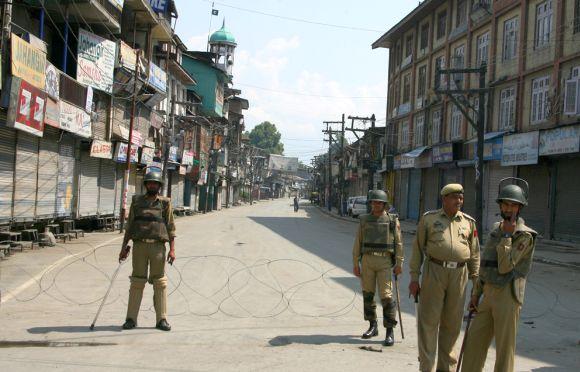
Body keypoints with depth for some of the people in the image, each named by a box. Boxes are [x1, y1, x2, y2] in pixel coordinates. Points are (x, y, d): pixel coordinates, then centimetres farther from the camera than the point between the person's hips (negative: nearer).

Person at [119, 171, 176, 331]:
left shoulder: (165, 203, 8)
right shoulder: (137, 201, 12)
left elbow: (170, 227, 5)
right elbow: (129, 225, 13)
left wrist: (172, 249, -4)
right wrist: (124, 247, 7)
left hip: (158, 246, -1)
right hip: (139, 246, 1)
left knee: (160, 283, 1)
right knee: (137, 282, 3)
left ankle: (161, 319, 7)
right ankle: (131, 319, 8)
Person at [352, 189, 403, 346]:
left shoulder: (393, 220, 1)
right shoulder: (364, 220, 6)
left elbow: (398, 243, 1)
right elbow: (358, 243, 8)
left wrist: (399, 264, -3)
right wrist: (355, 264, 4)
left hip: (385, 261, -3)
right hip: (367, 260, 3)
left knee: (386, 296, -8)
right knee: (368, 294, 8)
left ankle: (390, 332, -2)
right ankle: (373, 327, 24)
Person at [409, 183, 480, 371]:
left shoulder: (468, 222, 10)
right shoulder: (429, 219, 4)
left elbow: (474, 252, 13)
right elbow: (418, 249, 3)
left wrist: (475, 279, 8)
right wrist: (414, 277, -2)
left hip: (459, 274, 2)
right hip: (434, 271, -2)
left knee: (452, 323, 8)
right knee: (429, 320, -3)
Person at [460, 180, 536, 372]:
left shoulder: (525, 235, -10)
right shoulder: (496, 229, 14)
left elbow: (505, 266, -19)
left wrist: (508, 235, -16)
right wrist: (475, 294, 17)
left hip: (507, 296, -7)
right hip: (489, 294, 7)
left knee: (504, 347, 1)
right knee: (474, 340, 11)